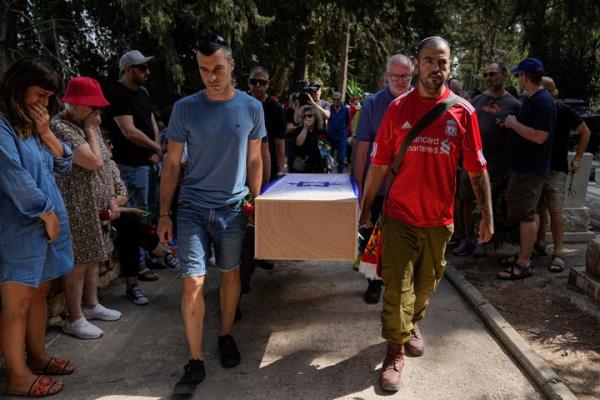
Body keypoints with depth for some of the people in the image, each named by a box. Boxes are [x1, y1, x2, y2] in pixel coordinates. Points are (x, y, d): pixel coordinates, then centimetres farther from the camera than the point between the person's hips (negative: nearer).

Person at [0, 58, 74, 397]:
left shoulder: (32, 123, 14)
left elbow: (64, 164, 12)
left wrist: (46, 132, -3)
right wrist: (47, 213, -12)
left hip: (46, 224, 9)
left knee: (40, 292, 16)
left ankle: (38, 356, 30)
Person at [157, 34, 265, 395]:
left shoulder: (251, 108, -1)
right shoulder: (185, 108, -5)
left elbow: (254, 160, 7)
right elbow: (172, 163, 0)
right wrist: (164, 213, -2)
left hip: (233, 208, 2)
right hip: (192, 209, -1)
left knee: (230, 274, 14)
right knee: (193, 282, -5)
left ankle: (226, 336, 36)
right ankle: (196, 361, 8)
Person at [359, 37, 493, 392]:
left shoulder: (463, 112, -2)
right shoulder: (398, 108, -2)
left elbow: (477, 169, 2)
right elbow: (379, 164, 1)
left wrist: (487, 215, 0)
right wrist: (366, 207, 3)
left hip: (440, 218, 2)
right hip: (400, 215, -1)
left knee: (426, 282, 17)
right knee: (398, 286, 1)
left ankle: (413, 323, 45)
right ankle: (396, 352, 18)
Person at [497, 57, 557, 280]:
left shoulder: (542, 102, -17)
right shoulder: (532, 99, 15)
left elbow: (539, 136, -26)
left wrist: (513, 123, -17)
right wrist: (511, 123, 10)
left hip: (530, 169, -10)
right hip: (523, 166, 10)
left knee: (525, 214, -6)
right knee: (524, 213, 16)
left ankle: (523, 265, -1)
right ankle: (523, 254, 27)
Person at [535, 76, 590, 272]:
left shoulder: (562, 111, -6)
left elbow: (585, 132, 2)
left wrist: (577, 158, -2)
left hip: (556, 169, -4)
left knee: (555, 211, -7)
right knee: (539, 208, 13)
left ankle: (558, 253, -2)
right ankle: (540, 243, 27)